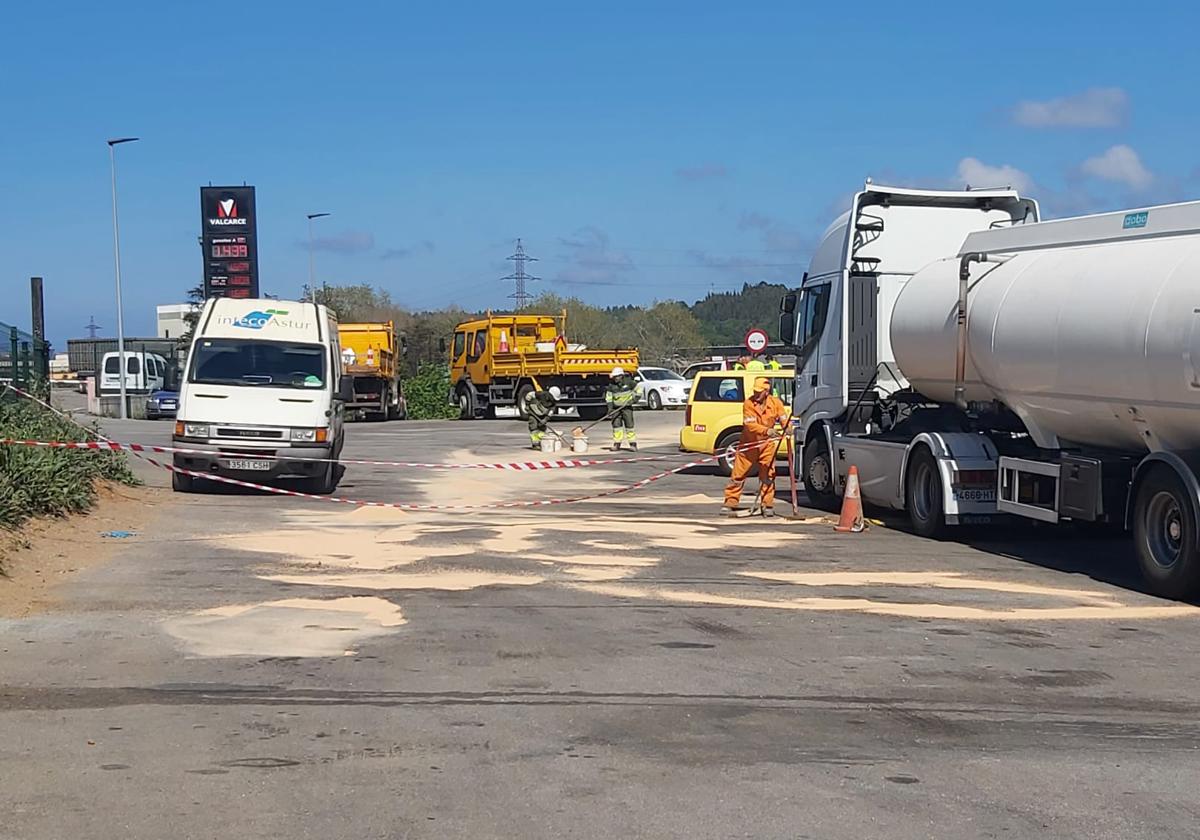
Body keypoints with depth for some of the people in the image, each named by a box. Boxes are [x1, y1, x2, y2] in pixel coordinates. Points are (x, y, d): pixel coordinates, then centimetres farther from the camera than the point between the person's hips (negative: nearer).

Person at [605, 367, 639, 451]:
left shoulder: (628, 382, -8)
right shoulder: (611, 385, -1)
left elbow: (638, 389, 3)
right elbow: (609, 397, 2)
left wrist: (636, 397, -10)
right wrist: (610, 407, -8)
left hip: (627, 407, -2)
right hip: (616, 408, 2)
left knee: (629, 424, -5)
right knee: (616, 424, -3)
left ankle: (633, 444, -1)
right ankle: (616, 444, 4)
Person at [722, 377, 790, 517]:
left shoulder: (775, 402, -6)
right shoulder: (748, 403, -14)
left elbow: (784, 418, -4)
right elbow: (750, 425, -22)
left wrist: (786, 428, -28)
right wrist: (767, 430, -37)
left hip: (767, 444, 1)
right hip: (748, 444, -1)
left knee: (767, 476, 2)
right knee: (738, 474, 1)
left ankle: (768, 505, 11)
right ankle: (730, 504, 7)